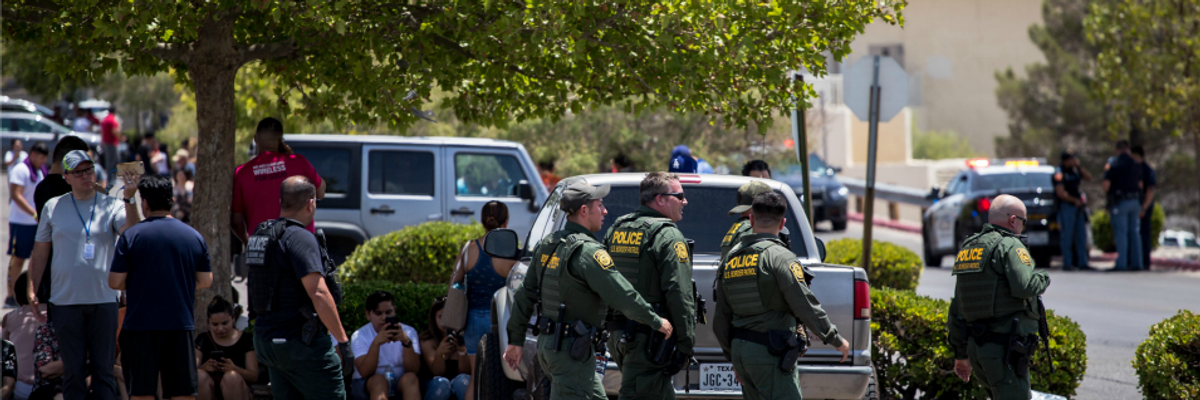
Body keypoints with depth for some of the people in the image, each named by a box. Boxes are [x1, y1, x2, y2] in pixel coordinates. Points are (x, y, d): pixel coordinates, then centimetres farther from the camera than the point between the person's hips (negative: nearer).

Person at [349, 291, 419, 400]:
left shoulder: (408, 332, 3)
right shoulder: (359, 336, -2)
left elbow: (414, 370, -11)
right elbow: (365, 372, -18)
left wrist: (406, 342, -27)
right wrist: (376, 343, -32)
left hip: (400, 384, 2)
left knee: (410, 378, -31)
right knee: (378, 380, -34)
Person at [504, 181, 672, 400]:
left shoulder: (546, 246, 10)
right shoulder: (587, 251, -17)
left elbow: (524, 296, 14)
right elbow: (622, 296, -19)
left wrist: (515, 340, 20)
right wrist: (657, 322, -8)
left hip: (547, 343, 10)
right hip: (571, 350, -10)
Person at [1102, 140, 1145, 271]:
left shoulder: (1113, 165, -9)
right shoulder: (1136, 165, 8)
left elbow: (1106, 184, -11)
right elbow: (1140, 184, 13)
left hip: (1120, 201, -5)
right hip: (1135, 201, 5)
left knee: (1121, 233, -5)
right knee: (1134, 233, 9)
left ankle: (1121, 263, -10)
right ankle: (1136, 262, 9)